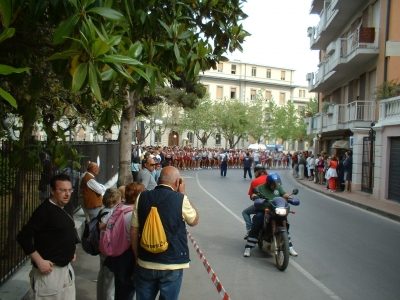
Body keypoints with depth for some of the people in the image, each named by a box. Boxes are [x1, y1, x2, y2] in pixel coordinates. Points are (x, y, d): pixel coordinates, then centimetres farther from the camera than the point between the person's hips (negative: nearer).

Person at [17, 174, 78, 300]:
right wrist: (40, 261, -22)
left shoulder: (61, 209, 9)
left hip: (66, 268, 9)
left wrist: (70, 251, 10)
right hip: (50, 270, -8)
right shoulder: (45, 210, -17)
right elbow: (23, 237, -21)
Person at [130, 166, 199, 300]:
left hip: (145, 263, 3)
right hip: (172, 264, -2)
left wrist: (138, 256, 15)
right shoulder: (180, 199, -12)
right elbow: (194, 221, 6)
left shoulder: (142, 197, -3)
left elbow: (134, 232, 2)